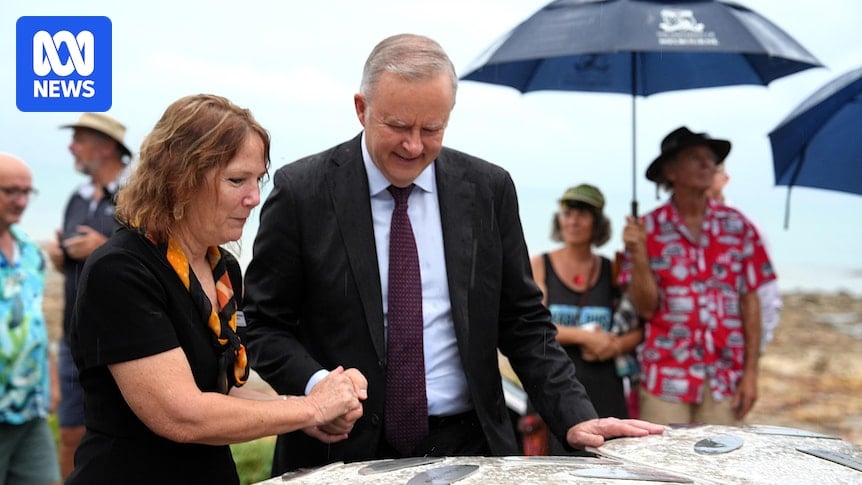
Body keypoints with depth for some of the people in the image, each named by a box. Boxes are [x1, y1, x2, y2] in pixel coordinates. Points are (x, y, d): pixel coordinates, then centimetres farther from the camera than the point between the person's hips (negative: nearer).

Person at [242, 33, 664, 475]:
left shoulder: (488, 189, 3)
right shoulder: (301, 191, -4)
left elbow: (524, 322, 7)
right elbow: (263, 323, 0)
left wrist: (574, 419, -4)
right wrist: (316, 384, -18)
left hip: (467, 445, 1)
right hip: (343, 451, 0)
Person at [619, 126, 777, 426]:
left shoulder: (737, 226, 5)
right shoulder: (648, 229, 0)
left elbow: (750, 301, 6)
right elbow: (646, 308, -2)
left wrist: (751, 371, 2)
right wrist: (638, 253, -17)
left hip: (724, 379, 2)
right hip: (666, 378, -2)